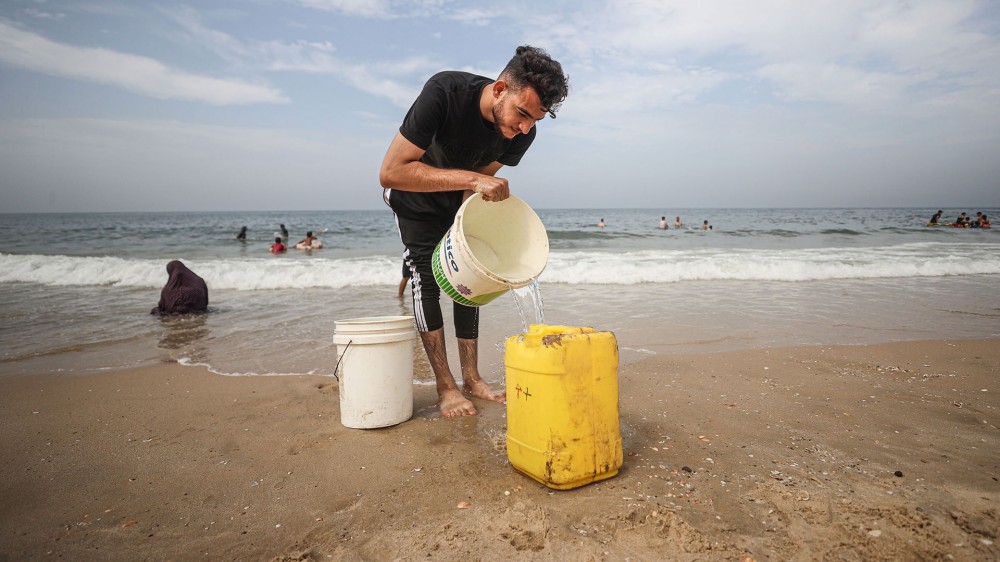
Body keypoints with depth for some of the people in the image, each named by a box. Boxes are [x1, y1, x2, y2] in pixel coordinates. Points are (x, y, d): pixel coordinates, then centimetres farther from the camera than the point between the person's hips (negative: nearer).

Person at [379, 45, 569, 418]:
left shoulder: (522, 134, -22)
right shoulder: (445, 92, -37)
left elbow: (479, 183, -11)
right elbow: (390, 172, -40)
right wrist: (471, 179, -46)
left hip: (459, 199, 5)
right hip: (413, 196, -4)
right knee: (426, 276, -12)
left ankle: (471, 379, 8)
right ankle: (445, 387, -6)